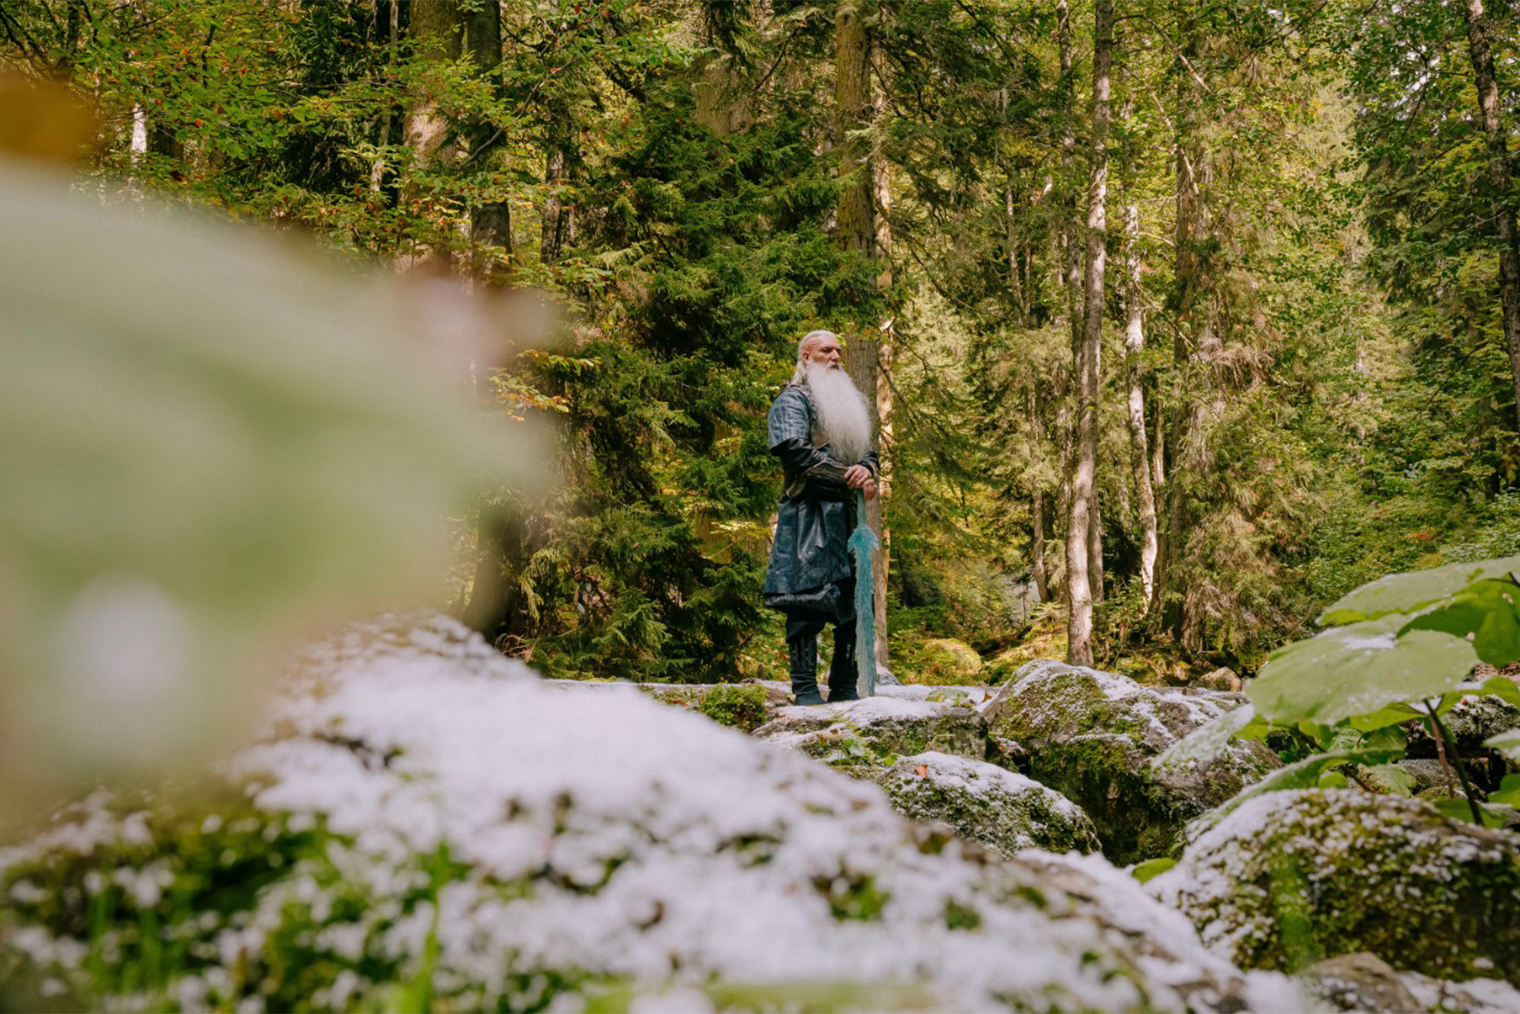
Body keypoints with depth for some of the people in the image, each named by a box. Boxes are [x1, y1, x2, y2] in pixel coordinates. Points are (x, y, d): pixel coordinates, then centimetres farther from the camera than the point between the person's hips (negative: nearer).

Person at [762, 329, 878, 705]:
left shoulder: (850, 402, 25)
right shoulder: (793, 400, 0)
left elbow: (867, 450, 18)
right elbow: (795, 449, -14)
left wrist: (867, 472, -6)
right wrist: (845, 475, -17)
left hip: (846, 513, 8)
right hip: (808, 515, -8)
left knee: (853, 600, 7)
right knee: (807, 599, -12)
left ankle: (844, 689, 14)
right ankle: (805, 690, -9)